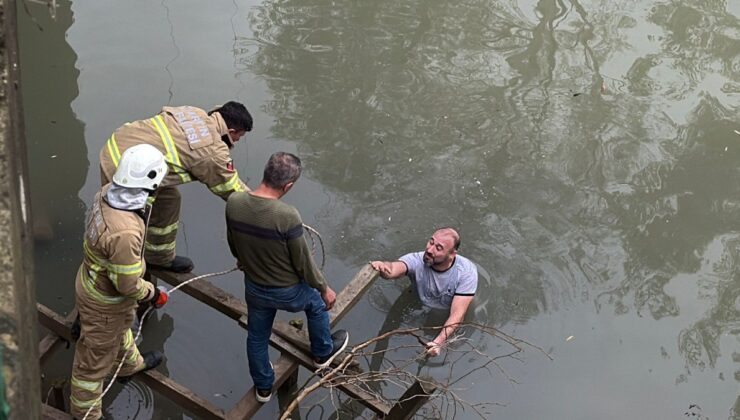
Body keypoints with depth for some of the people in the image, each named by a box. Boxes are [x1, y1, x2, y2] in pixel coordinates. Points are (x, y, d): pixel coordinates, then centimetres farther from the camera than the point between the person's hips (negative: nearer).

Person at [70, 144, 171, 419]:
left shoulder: (107, 192, -18)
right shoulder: (125, 233, -43)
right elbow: (128, 285, -30)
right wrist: (154, 294, -12)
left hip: (92, 278, 8)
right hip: (104, 301, -8)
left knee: (121, 327, 36)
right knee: (96, 358, 16)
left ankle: (130, 364, 65)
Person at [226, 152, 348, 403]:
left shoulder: (233, 203, -20)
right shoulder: (287, 216, -35)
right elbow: (303, 262, -21)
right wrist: (324, 289, -2)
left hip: (254, 288, 4)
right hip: (288, 292, -4)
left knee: (257, 338, 27)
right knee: (317, 303, 30)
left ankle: (263, 387, 51)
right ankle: (323, 353, 54)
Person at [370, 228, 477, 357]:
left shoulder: (467, 271, -29)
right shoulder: (417, 260, -27)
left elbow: (457, 314, -32)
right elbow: (394, 268, -50)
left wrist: (439, 342, -46)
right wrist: (382, 266, -76)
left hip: (448, 320, -1)